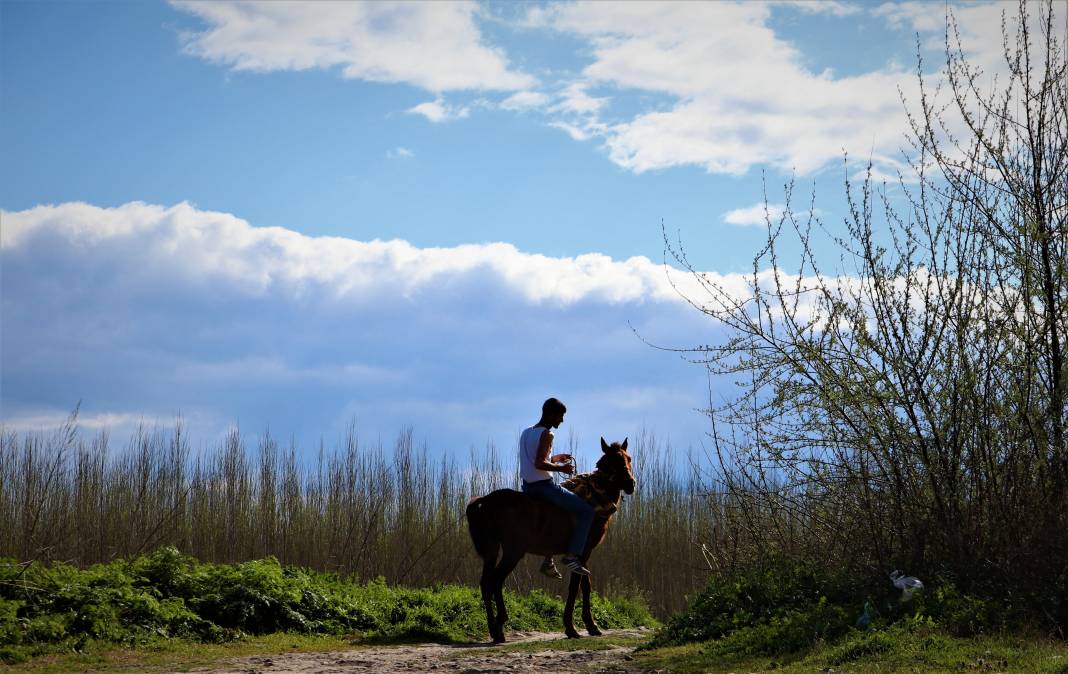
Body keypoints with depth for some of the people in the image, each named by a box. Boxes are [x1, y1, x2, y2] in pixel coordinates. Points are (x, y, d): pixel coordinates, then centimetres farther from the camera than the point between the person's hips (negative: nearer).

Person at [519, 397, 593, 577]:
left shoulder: (526, 433, 13)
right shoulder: (546, 435, -14)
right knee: (586, 510, -5)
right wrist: (561, 468, -13)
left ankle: (548, 561, 31)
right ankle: (572, 555, -12)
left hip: (527, 487, 9)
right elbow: (539, 464, -25)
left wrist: (554, 458, 20)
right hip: (543, 486, -9)